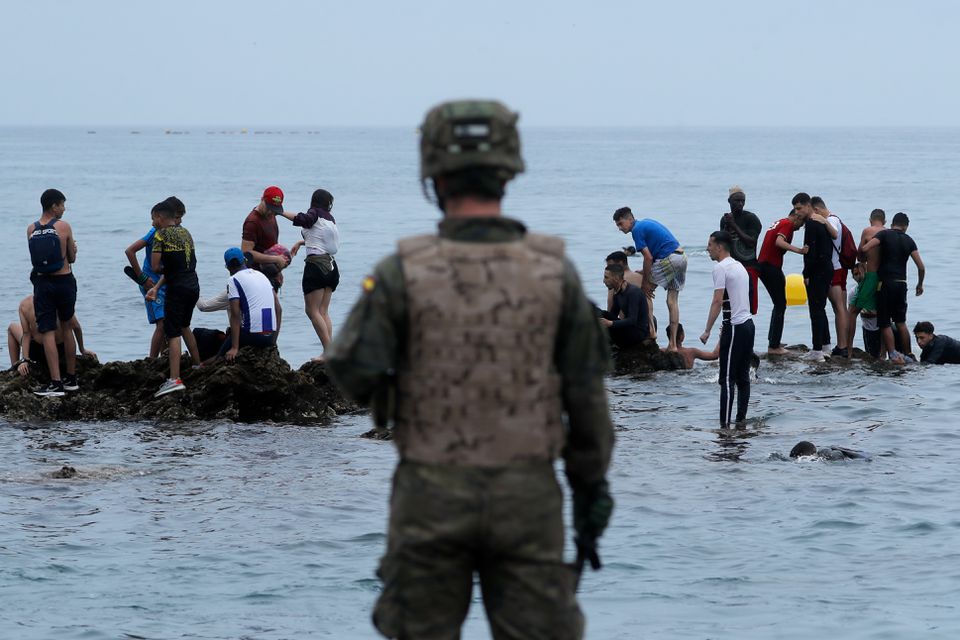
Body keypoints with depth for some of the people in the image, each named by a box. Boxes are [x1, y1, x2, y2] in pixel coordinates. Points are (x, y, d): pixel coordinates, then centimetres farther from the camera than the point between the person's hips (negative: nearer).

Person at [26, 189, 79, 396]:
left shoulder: (31, 230, 2)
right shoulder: (63, 227, -8)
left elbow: (37, 258, 11)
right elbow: (72, 258, 0)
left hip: (42, 283, 1)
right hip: (64, 281, -1)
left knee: (48, 332, -1)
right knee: (67, 328, 15)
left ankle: (56, 383, -9)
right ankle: (71, 378, 23)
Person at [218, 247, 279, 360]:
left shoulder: (233, 280, -3)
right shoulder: (261, 275, 17)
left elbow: (235, 314, -10)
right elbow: (277, 308, 14)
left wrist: (234, 348, -12)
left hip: (252, 334, -6)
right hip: (271, 336, 6)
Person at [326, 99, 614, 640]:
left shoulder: (403, 273, -10)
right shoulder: (554, 272, -5)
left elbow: (352, 377, -11)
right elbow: (586, 398, -2)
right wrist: (591, 495, 8)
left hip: (431, 496, -1)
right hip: (528, 495, 1)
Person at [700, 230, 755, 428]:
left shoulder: (721, 268, -11)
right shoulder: (740, 267, 17)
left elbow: (718, 301, -18)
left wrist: (707, 330, -16)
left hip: (734, 327, -9)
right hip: (748, 323, 9)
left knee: (727, 379, -8)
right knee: (743, 377, 12)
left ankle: (725, 424, -11)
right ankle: (741, 420, 15)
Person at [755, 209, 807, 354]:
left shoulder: (779, 223, 21)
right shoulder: (787, 225, -9)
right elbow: (779, 242, -27)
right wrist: (799, 250, -36)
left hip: (762, 265, 10)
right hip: (771, 267, -10)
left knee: (779, 304, 21)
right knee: (780, 305, -4)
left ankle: (773, 341, 25)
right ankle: (774, 346, -6)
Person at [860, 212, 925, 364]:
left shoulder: (884, 234, -2)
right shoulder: (909, 240, 8)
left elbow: (865, 248, -15)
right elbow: (921, 267, 4)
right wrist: (920, 284, 20)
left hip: (885, 283, -4)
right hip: (901, 283, 4)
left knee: (885, 323, -1)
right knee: (901, 322, 16)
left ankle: (893, 354, -13)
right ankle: (908, 356, 17)